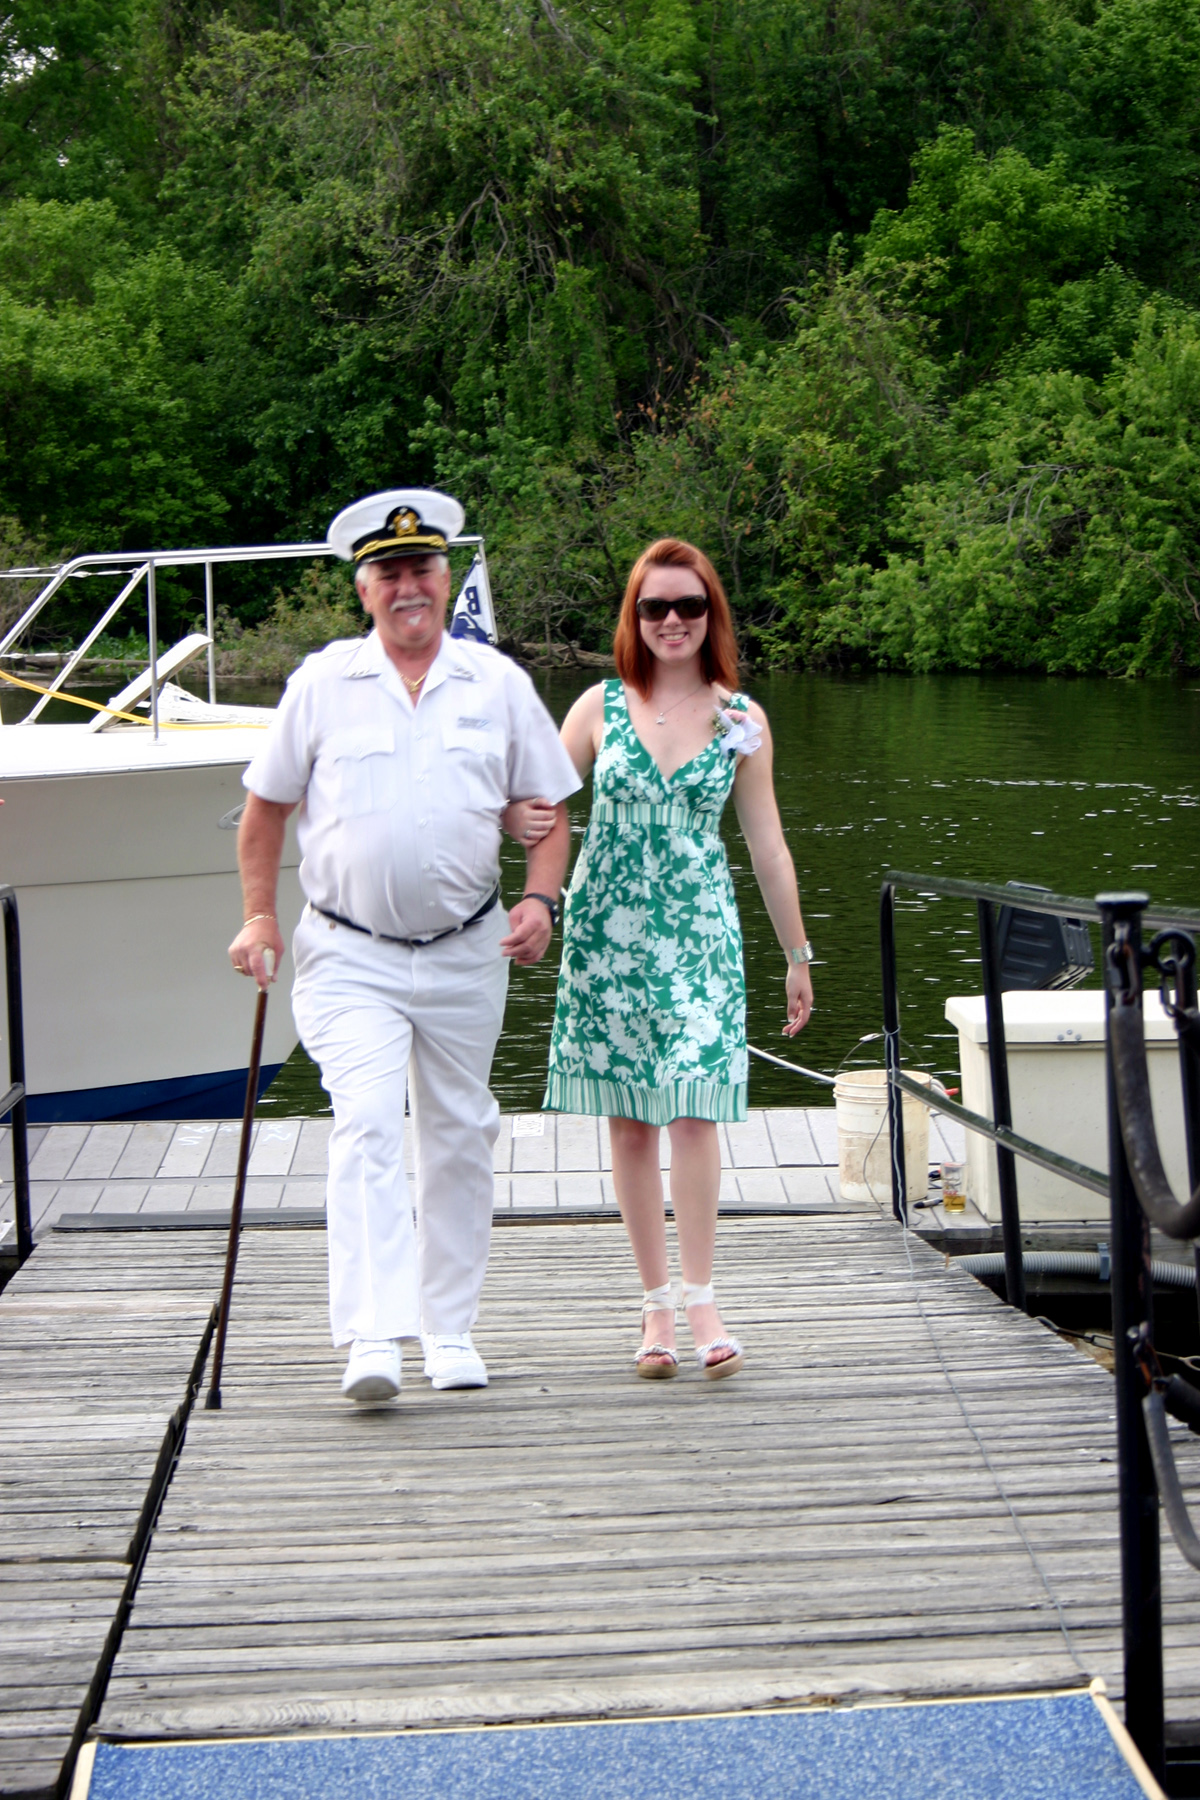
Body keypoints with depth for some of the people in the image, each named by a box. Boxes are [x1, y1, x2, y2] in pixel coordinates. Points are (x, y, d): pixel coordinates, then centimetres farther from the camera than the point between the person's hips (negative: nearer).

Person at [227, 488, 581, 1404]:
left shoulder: (497, 682, 4)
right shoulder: (322, 682, 2)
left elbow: (549, 806, 10)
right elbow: (267, 805, 10)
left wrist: (540, 898, -5)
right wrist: (259, 916, 3)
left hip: (467, 952, 2)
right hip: (349, 955, -2)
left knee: (458, 1139, 10)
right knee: (367, 1125, -17)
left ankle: (450, 1330, 23)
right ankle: (372, 1339, -21)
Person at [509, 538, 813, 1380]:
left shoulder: (742, 720, 4)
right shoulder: (601, 706, 4)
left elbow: (768, 846, 9)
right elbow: (537, 802, 6)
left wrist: (798, 954, 12)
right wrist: (516, 819, -19)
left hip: (700, 932, -1)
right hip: (608, 930, 1)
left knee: (693, 1106, -13)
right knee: (630, 1120, 4)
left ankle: (702, 1300, -7)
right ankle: (657, 1303, 13)